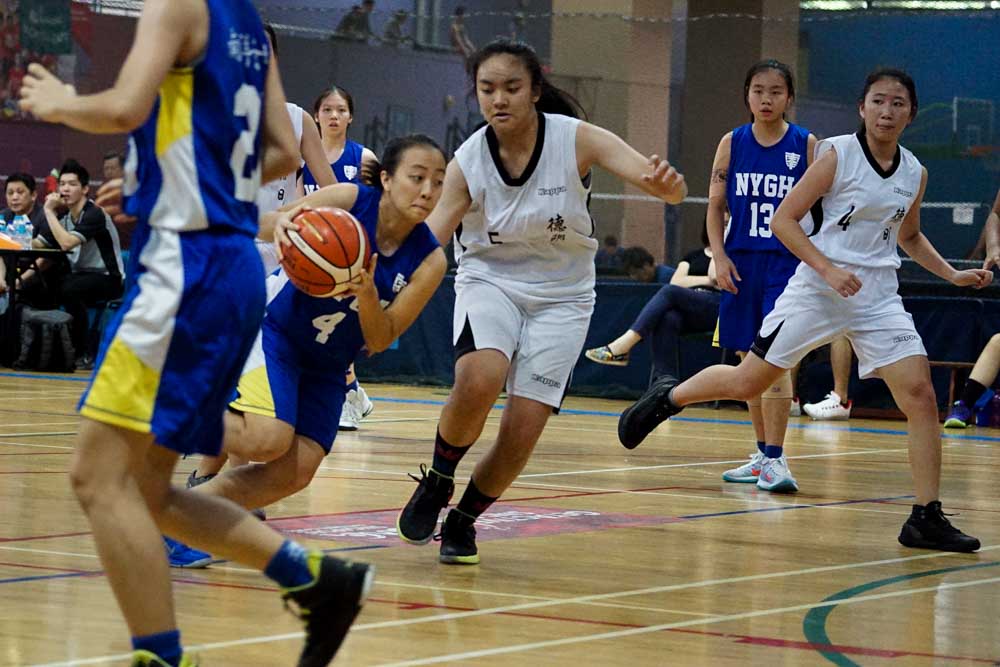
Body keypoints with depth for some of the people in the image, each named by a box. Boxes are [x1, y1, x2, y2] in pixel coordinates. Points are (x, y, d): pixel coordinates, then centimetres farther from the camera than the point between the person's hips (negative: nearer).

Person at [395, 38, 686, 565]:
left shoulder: (577, 140, -17)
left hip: (561, 297, 0)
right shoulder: (468, 161, -13)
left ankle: (463, 522, 17)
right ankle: (437, 480, -4)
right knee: (479, 379, -31)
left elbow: (660, 182, -27)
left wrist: (666, 183, -52)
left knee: (522, 431, -8)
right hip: (490, 281, 0)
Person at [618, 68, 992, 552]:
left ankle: (926, 519, -6)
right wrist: (829, 270, -20)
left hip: (879, 299, 4)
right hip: (817, 290, -4)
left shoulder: (915, 174, 6)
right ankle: (668, 397, 33)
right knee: (747, 383, 4)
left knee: (920, 394, -11)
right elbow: (783, 219, -10)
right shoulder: (837, 155, -9)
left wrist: (952, 275, 11)